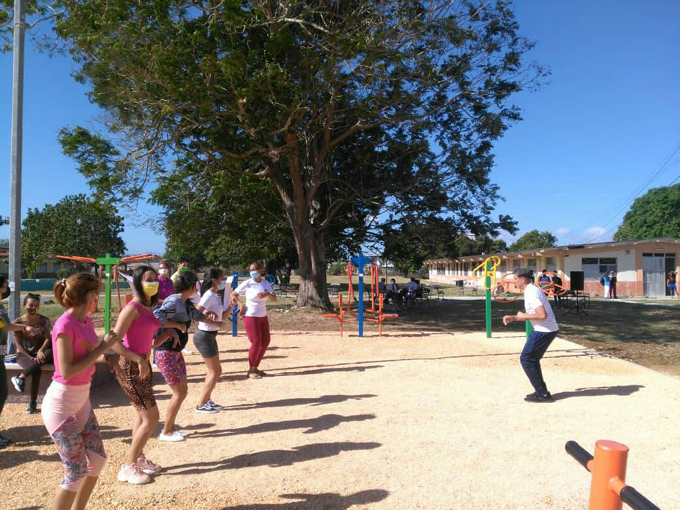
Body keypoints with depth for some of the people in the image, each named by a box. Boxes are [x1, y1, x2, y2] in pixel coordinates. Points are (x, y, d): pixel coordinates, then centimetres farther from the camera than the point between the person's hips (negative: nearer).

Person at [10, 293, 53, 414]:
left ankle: (20, 377, -27)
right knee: (36, 370, -35)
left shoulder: (44, 320, -1)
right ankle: (32, 402, -18)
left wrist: (41, 350, -28)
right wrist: (31, 358, -17)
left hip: (40, 352, 2)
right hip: (24, 354, -2)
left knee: (51, 351, -37)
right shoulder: (18, 322, -5)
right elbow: (18, 345, -7)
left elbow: (48, 338, -8)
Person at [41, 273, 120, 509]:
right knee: (77, 471, -3)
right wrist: (102, 348, -20)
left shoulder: (86, 321, 4)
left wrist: (105, 347, -3)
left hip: (81, 400, 9)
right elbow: (67, 371, -25)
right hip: (61, 404, -8)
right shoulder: (65, 324, -21)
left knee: (98, 459, 13)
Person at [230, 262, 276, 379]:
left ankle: (255, 367, 22)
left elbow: (274, 299, -8)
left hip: (263, 316, 6)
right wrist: (235, 299, -24)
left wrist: (268, 294, -28)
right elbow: (233, 294, -2)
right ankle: (251, 370, 3)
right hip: (250, 316, -5)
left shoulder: (266, 283, 2)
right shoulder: (247, 283, -8)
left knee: (265, 341, 7)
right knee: (256, 342, -12)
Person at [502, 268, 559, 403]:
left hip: (544, 331, -10)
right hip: (546, 330, 10)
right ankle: (541, 391, 24)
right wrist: (513, 318, 10)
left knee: (526, 359, -1)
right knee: (532, 360, 18)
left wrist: (522, 316, -16)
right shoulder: (531, 290, 13)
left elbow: (542, 315, -28)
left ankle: (542, 393, 4)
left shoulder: (532, 293, -19)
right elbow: (533, 314, 20)